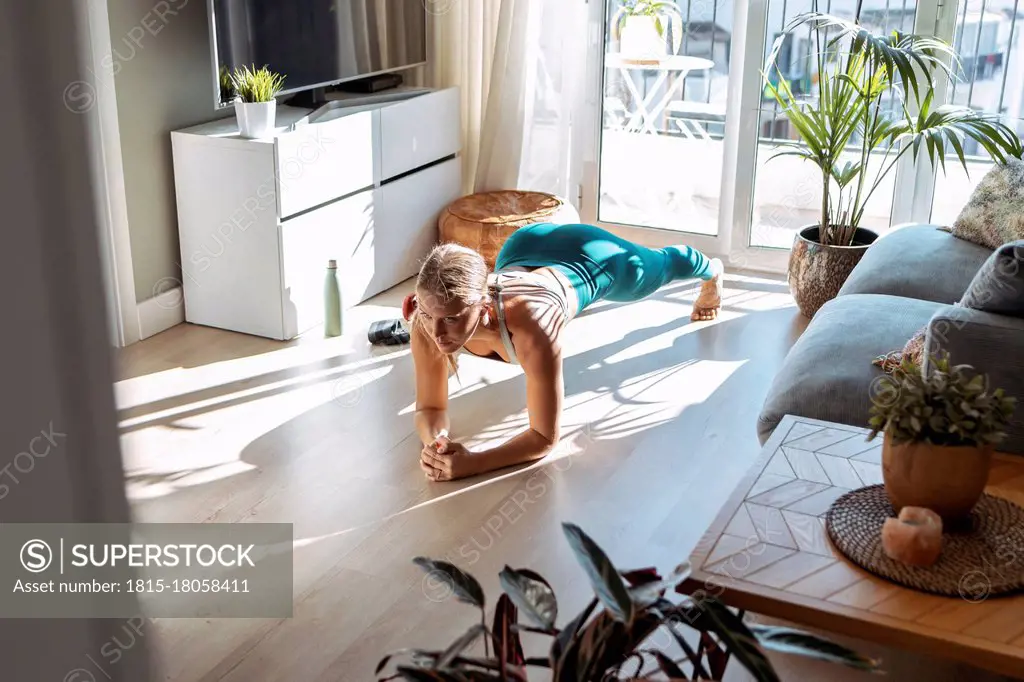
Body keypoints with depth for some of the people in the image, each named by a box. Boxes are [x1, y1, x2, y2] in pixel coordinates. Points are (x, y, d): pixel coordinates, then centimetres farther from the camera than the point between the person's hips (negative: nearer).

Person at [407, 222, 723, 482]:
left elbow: (544, 438, -41)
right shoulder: (429, 320, -38)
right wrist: (435, 443, -47)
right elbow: (430, 407, -25)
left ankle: (712, 271, 69)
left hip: (590, 259, -2)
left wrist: (472, 463, -54)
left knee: (662, 264, 34)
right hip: (526, 247, 3)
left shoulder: (530, 327, -51)